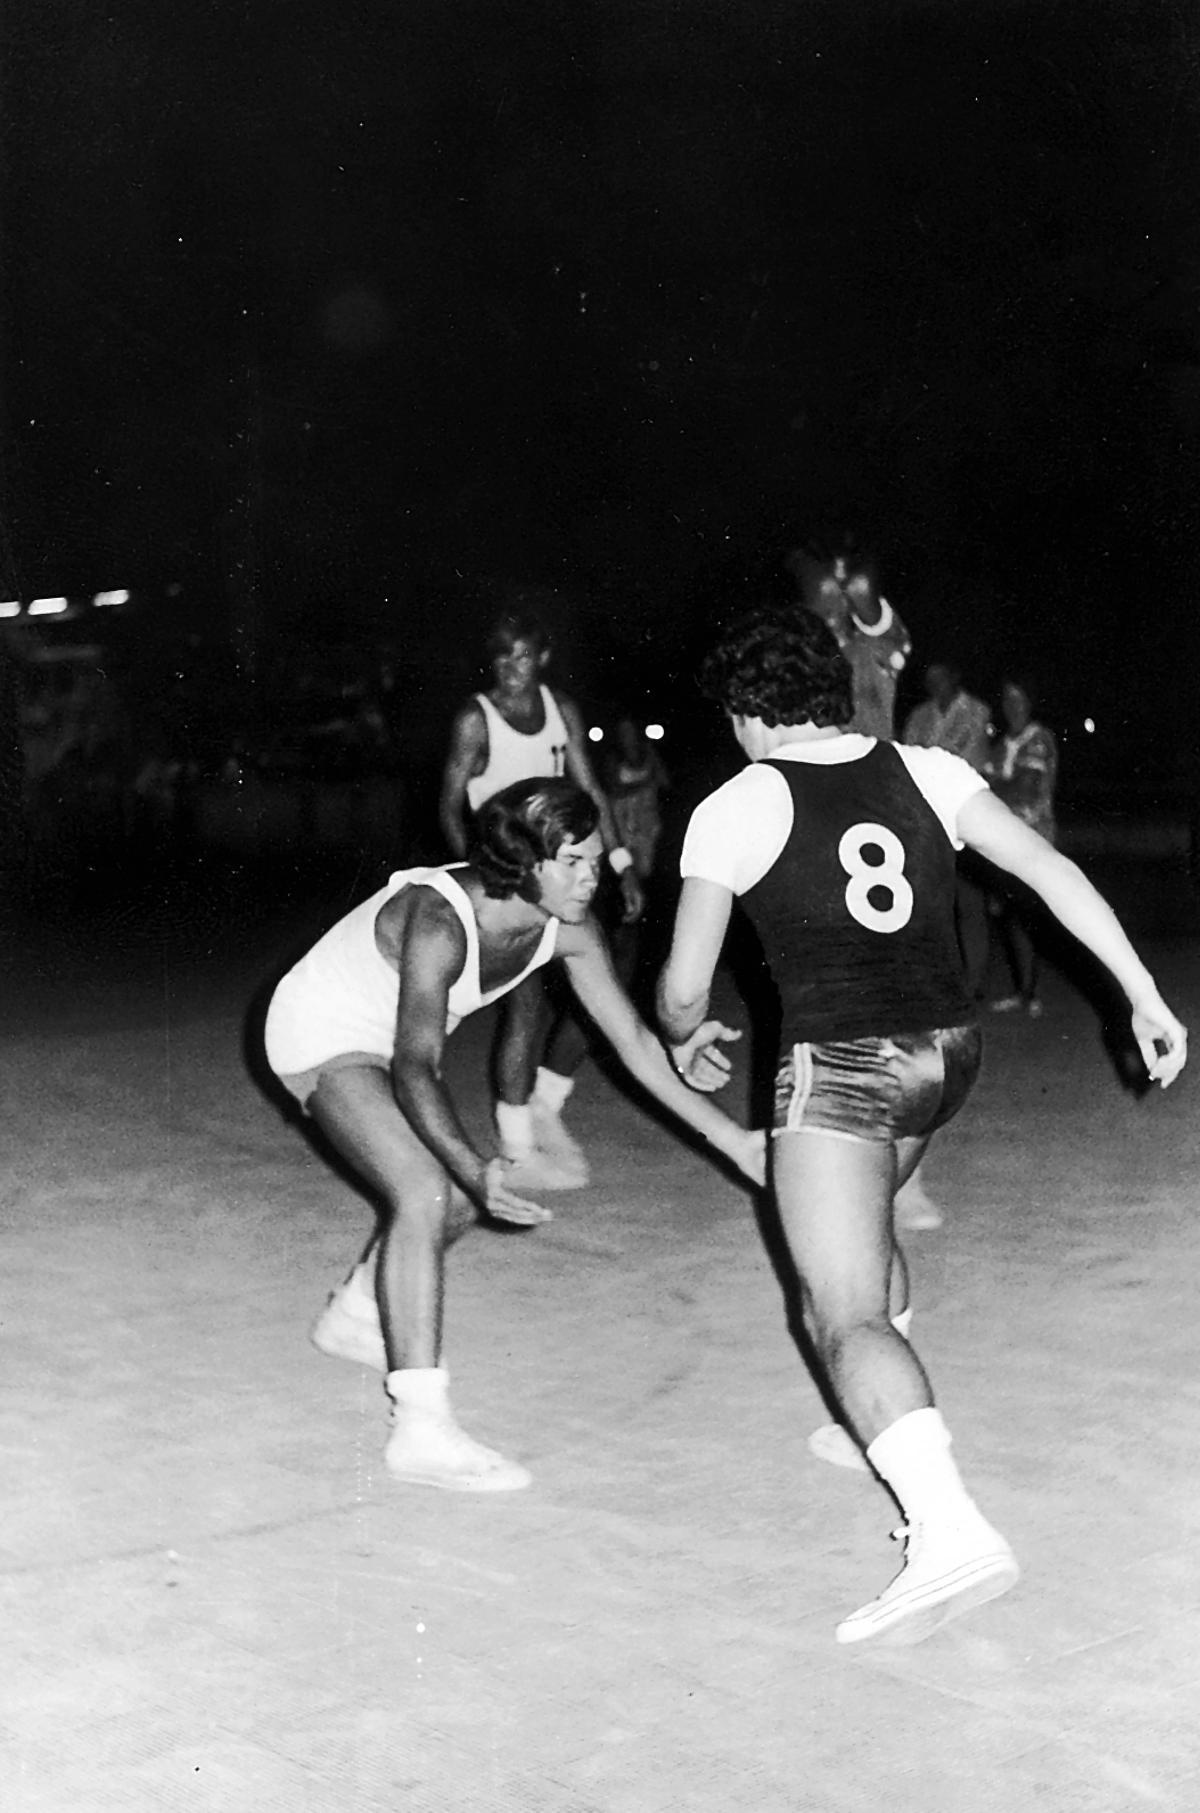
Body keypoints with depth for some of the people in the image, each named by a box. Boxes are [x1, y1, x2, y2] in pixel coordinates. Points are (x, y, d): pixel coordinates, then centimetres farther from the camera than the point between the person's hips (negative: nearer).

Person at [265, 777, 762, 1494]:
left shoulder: (567, 928, -16)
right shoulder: (438, 921, -37)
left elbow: (634, 1040, -9)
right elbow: (415, 1069, -41)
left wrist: (735, 1139, -11)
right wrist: (477, 1170, -56)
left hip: (384, 1037, 8)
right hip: (322, 1036, -8)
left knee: (457, 1197, 13)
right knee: (426, 1193, -24)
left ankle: (353, 1318, 40)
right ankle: (422, 1429, -26)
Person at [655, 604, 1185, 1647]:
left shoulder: (738, 808, -5)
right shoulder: (925, 772, 6)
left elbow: (684, 987, -1)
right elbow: (1053, 872, 0)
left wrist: (683, 1043, 22)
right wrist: (1146, 999, 3)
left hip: (837, 1068, -7)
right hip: (949, 1051, 7)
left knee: (844, 1315, -11)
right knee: (864, 1231, 33)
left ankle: (952, 1533, -30)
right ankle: (894, 1438, 42)